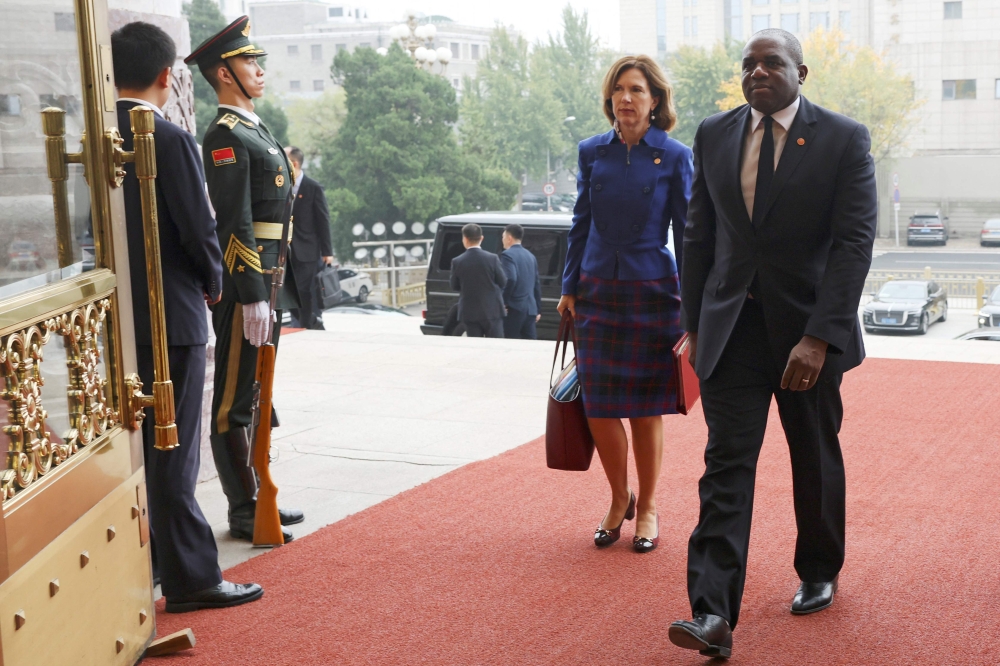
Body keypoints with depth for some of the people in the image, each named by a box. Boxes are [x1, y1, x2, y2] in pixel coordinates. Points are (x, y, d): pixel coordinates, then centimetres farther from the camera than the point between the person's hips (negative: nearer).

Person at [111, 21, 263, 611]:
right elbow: (199, 231, -15)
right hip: (170, 316, -7)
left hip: (116, 316, 7)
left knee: (133, 445, 17)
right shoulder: (171, 141, -16)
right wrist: (213, 286, 4)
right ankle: (190, 579, 6)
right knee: (174, 451, -1)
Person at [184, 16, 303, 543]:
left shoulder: (256, 130, 18)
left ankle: (258, 497, 26)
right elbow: (235, 223, -20)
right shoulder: (226, 136, -13)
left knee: (255, 398, 16)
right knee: (235, 403, -2)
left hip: (270, 282, 10)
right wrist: (252, 297, -23)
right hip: (245, 286, -10)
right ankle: (243, 514, 5)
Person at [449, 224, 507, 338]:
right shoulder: (492, 258, -9)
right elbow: (503, 282, -1)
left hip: (469, 312, 1)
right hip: (492, 310, -1)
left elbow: (455, 286, 4)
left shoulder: (457, 262, -6)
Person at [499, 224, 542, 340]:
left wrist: (504, 301, -12)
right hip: (530, 308, 7)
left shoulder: (508, 255, -7)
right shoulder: (530, 256, 16)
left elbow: (510, 279, -22)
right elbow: (537, 285, 17)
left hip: (514, 307, -7)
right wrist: (538, 309, 20)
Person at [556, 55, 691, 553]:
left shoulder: (674, 157, -4)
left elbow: (686, 232, 0)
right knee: (598, 407, 1)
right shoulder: (592, 152, 4)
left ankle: (647, 509, 21)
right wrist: (569, 287, 9)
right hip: (598, 290, 2)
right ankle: (619, 500, 23)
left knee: (645, 408, 4)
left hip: (652, 292, -2)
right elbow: (581, 224, 10)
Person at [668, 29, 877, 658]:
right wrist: (695, 322, 8)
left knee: (817, 462, 14)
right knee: (727, 463, -7)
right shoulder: (715, 135, 5)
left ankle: (820, 574, 37)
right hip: (732, 325, 2)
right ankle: (714, 615, -12)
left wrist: (819, 337, -22)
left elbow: (854, 241, -13)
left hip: (809, 329, -1)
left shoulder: (844, 139, -7)